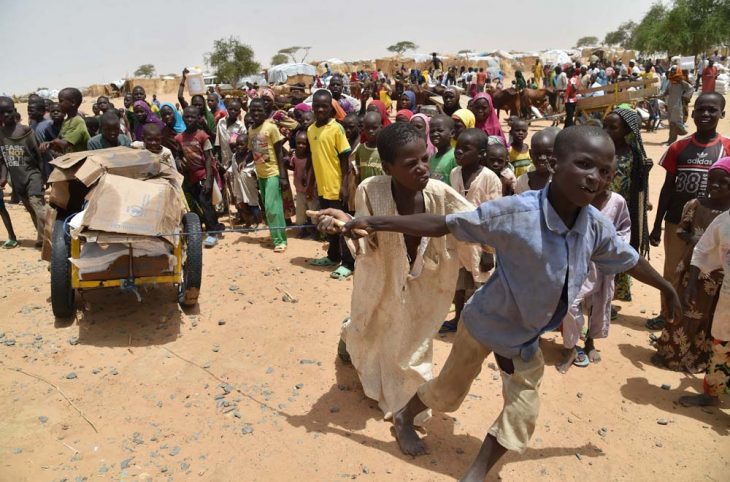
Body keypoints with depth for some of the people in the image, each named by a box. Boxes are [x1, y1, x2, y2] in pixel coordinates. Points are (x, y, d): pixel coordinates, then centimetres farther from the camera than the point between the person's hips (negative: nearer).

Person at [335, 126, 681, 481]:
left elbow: (630, 260, 5)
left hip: (527, 335, 5)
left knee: (522, 415, 9)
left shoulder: (597, 226, -16)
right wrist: (375, 222, -30)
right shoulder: (516, 212, -33)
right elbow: (444, 225, -28)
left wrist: (667, 289, 23)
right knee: (449, 390, 16)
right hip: (486, 322, -5)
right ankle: (404, 417, 48)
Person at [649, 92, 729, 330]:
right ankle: (665, 315, 29)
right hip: (676, 222, 1)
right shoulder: (679, 147, -2)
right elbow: (668, 187, 3)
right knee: (671, 272, 13)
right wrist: (657, 225, 2)